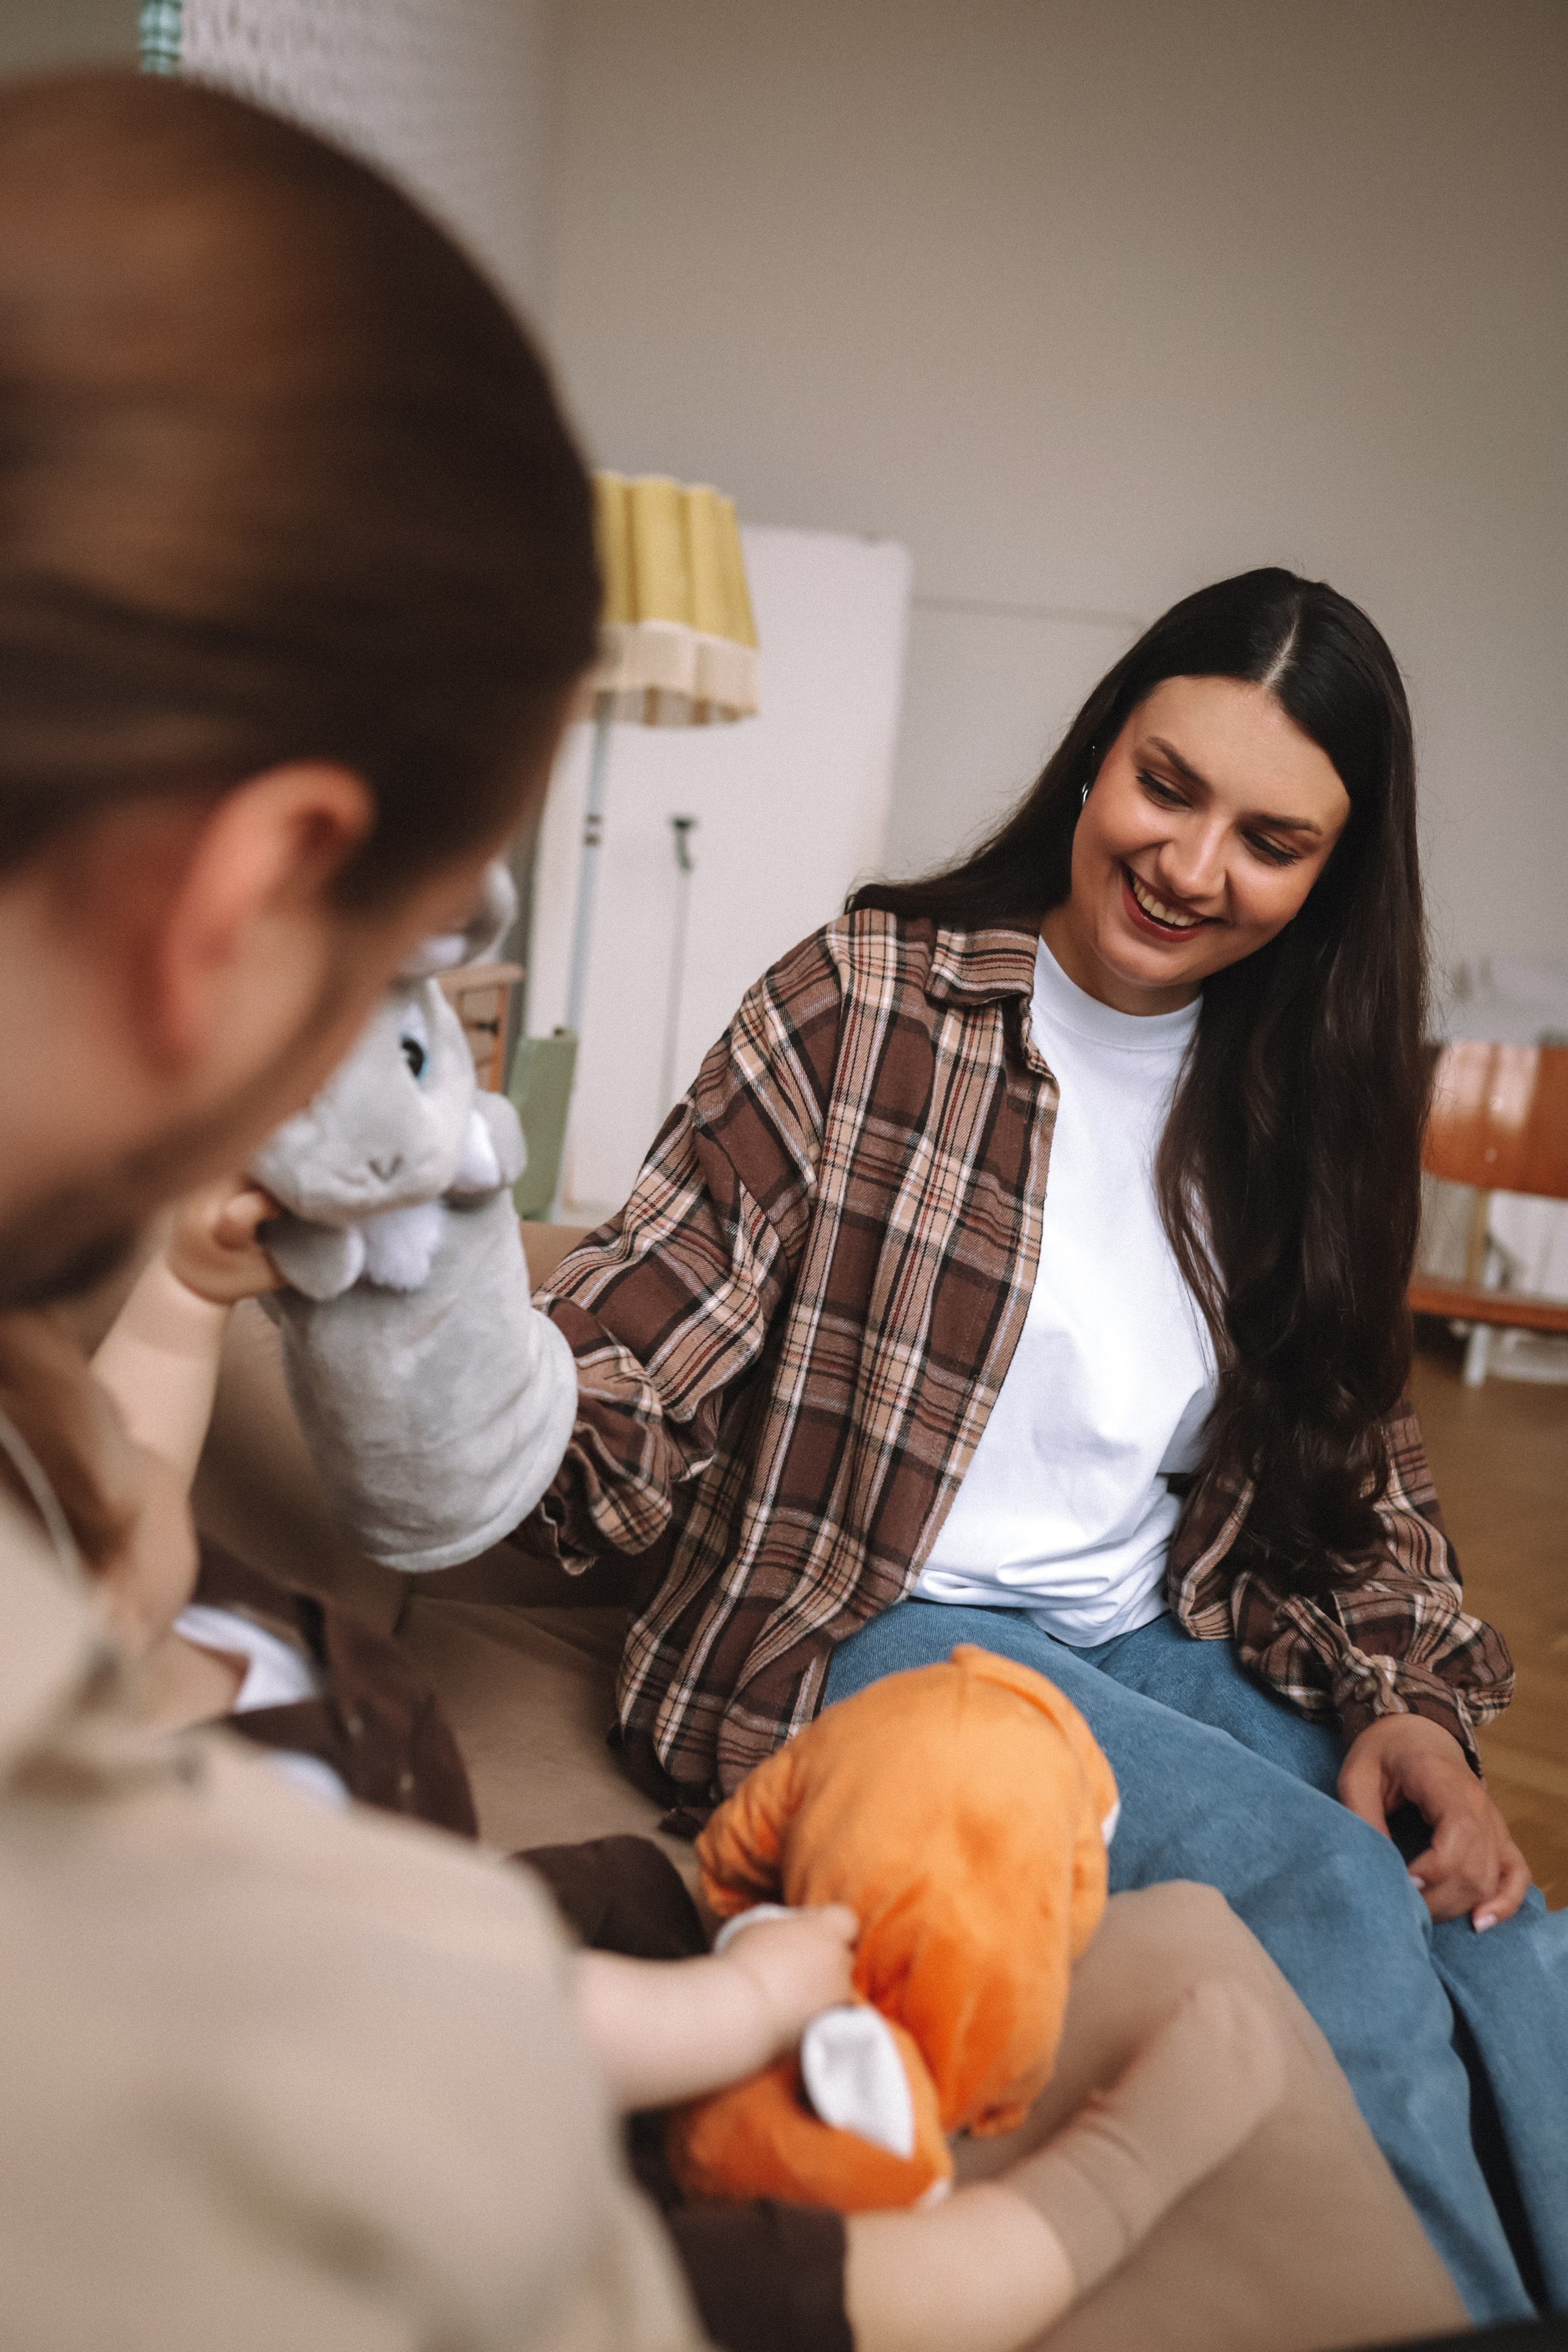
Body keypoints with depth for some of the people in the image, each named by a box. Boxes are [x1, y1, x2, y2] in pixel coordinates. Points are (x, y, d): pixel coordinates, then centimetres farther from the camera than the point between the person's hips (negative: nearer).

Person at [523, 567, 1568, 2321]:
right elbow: (622, 1396, -16)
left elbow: (1350, 1447, 14)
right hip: (872, 1635, -4)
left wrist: (1408, 1699, -4)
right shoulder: (867, 1006, -9)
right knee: (1327, 1891, -25)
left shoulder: (1290, 1097, 8)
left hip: (1166, 1645, 5)